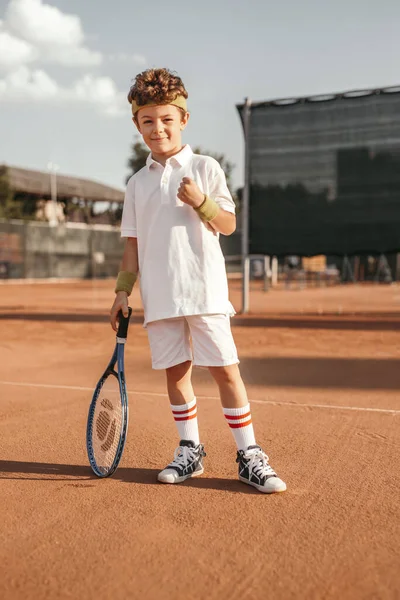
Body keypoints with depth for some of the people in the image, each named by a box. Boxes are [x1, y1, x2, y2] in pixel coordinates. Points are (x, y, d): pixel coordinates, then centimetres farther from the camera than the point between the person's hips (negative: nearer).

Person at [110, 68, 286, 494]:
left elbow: (228, 225, 0)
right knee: (175, 371, 8)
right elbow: (133, 242, 14)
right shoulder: (137, 183, 13)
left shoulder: (204, 168, 3)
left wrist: (201, 201, -17)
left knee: (225, 369, -3)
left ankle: (248, 455, 7)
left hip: (204, 289, -3)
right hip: (159, 295, 4)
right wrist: (122, 290, 8)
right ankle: (189, 450, 23)